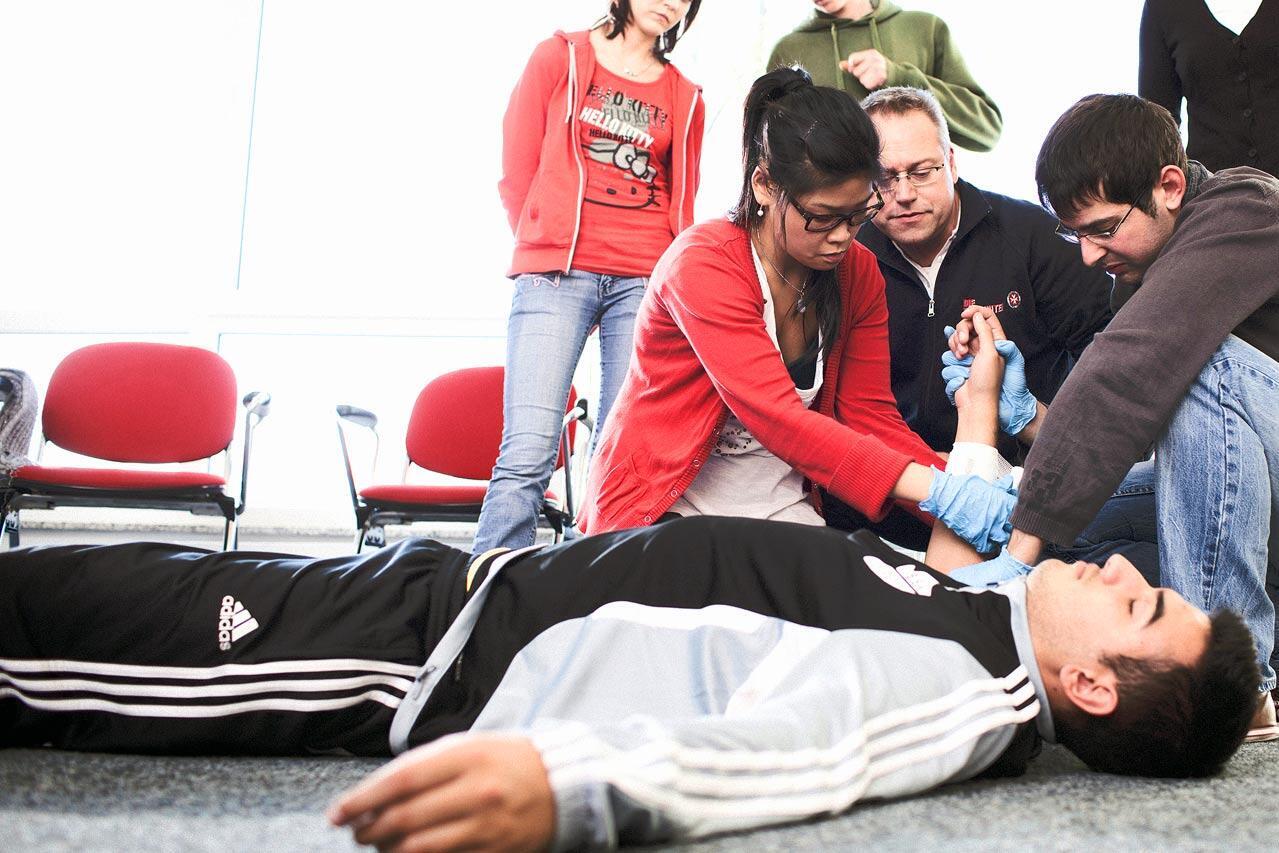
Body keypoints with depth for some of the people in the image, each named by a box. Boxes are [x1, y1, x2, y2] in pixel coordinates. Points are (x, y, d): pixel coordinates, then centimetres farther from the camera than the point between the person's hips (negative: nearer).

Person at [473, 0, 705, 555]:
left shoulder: (686, 99, 17)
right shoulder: (559, 58, 11)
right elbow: (517, 174, 10)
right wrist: (547, 255, 7)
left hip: (644, 284, 3)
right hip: (556, 274, -2)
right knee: (528, 452, -14)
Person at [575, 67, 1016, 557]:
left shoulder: (858, 273, 0)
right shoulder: (703, 265, -21)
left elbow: (871, 416, -3)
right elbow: (777, 419, -31)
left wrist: (963, 491, -21)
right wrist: (934, 489, -38)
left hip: (782, 506, 5)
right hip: (667, 507, -5)